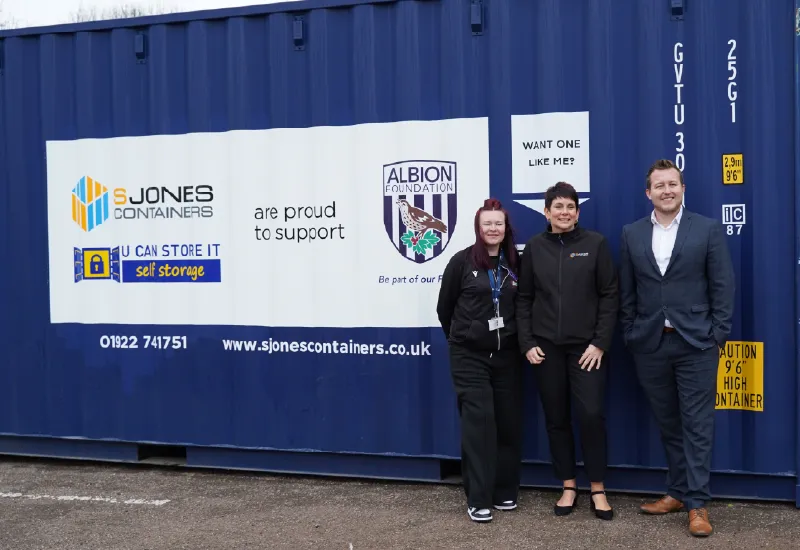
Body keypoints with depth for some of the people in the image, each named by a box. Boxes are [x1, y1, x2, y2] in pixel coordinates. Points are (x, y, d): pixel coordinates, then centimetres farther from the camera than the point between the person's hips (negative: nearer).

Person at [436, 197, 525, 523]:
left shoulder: (515, 263, 4)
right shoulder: (462, 261, -6)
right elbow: (444, 307, 2)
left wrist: (520, 339, 10)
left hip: (507, 355, 4)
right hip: (470, 355, -3)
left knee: (509, 423, 6)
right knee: (478, 422, -6)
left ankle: (505, 491, 20)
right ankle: (478, 499, 0)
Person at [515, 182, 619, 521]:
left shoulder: (595, 243, -1)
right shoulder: (534, 247, 5)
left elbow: (610, 296, -3)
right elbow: (524, 299, 7)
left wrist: (600, 343, -9)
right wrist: (527, 343, -1)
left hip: (587, 346, -2)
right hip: (546, 346, 2)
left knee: (592, 415, -7)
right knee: (556, 418, 7)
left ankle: (598, 490, 8)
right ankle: (568, 487, 19)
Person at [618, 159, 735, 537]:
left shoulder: (708, 229, 0)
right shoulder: (632, 234, 7)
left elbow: (723, 287, -1)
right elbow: (626, 293, 9)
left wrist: (718, 337, -6)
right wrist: (630, 337, 5)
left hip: (696, 343, -3)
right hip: (650, 345, 3)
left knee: (697, 426, 1)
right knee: (667, 425, 12)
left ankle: (697, 504, 7)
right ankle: (678, 492, 23)